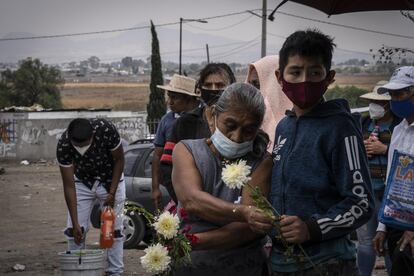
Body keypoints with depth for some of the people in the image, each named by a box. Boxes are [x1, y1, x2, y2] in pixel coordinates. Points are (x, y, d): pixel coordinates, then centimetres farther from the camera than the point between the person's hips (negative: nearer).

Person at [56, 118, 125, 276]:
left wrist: (112, 193, -18)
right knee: (74, 230, -5)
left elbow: (119, 160, -15)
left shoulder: (106, 130, -34)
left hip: (110, 180, -1)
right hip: (82, 182, 1)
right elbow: (69, 186, -25)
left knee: (114, 228, -2)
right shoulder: (63, 146, -31)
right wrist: (75, 224, -27)